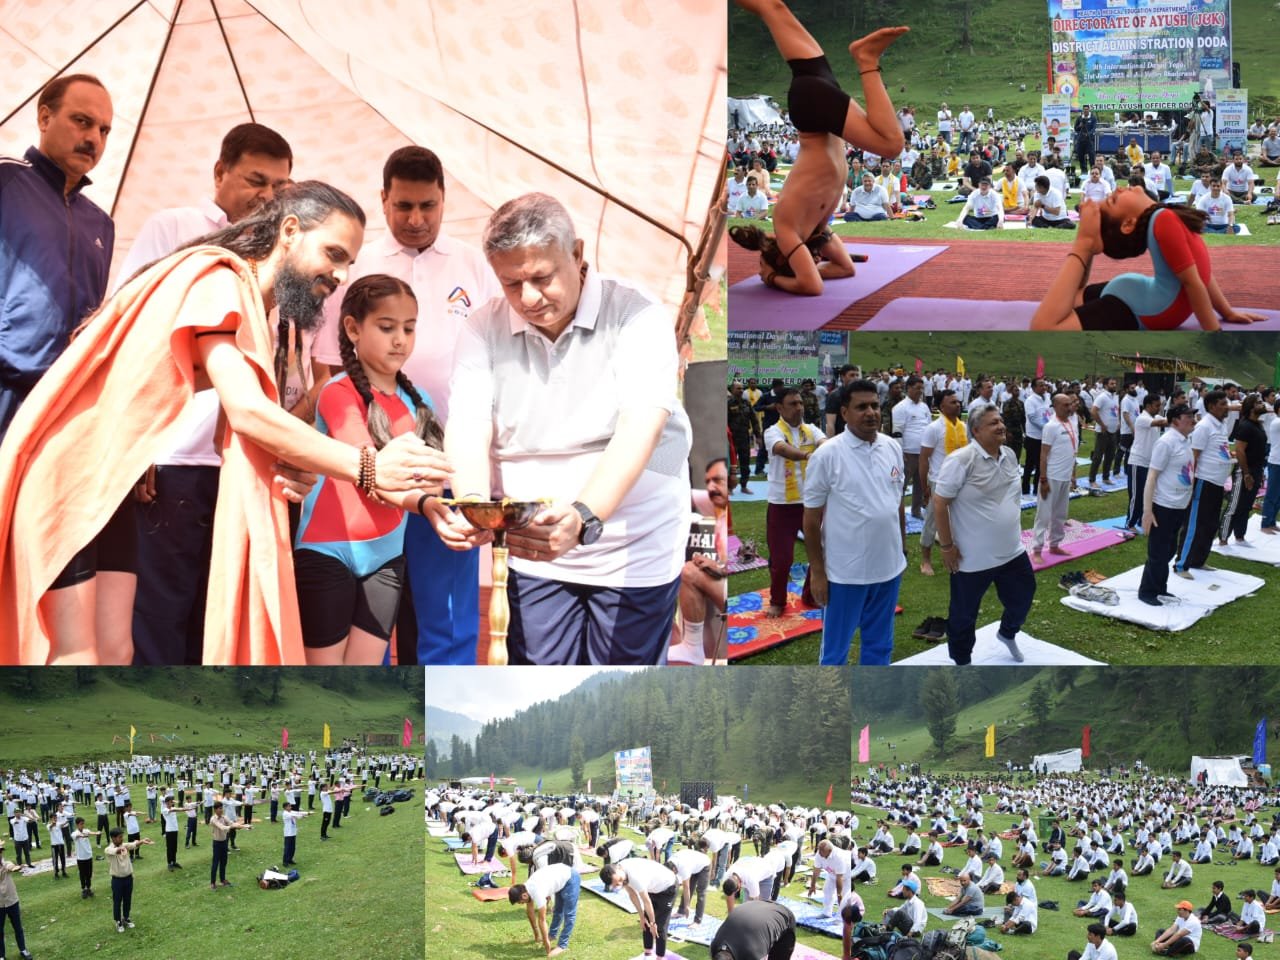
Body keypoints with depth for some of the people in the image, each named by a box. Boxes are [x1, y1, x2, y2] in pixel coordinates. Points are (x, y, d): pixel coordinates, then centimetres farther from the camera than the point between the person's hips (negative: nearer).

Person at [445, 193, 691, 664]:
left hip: (634, 552, -3)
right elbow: (468, 429, -13)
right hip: (534, 554, 3)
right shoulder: (484, 330, -2)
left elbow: (640, 430, -27)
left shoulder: (637, 317, -14)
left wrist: (584, 518, -43)